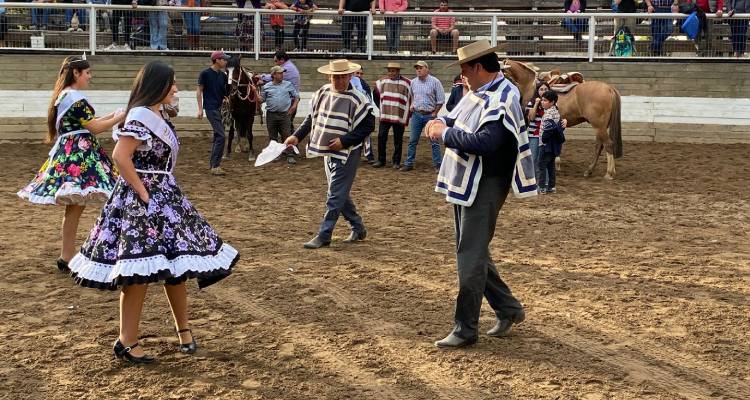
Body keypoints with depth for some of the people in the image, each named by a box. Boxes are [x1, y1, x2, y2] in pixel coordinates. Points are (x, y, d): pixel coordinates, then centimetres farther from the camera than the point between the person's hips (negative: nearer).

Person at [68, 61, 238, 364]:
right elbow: (120, 157, -24)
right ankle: (127, 342, 2)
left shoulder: (157, 115, 12)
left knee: (176, 265, 13)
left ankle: (184, 329, 25)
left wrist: (159, 191, 10)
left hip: (165, 198, 10)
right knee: (140, 273, -6)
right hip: (142, 202, -10)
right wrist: (143, 193, -18)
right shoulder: (141, 116, -16)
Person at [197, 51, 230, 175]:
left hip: (220, 108, 8)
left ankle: (213, 163, 22)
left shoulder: (223, 75, 11)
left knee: (217, 136, 12)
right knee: (221, 136, -15)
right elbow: (199, 91, -7)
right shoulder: (205, 73, -8)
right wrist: (200, 109, -12)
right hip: (211, 108, -8)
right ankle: (215, 166, -12)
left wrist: (226, 98, 4)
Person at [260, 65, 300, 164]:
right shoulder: (266, 87, 5)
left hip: (284, 114, -1)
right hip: (271, 115, 1)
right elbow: (261, 100, 8)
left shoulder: (288, 85, 6)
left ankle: (290, 156, -5)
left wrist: (294, 106, -1)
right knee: (273, 136, 9)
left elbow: (296, 96, 13)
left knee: (287, 135, -6)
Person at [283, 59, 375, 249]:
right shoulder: (322, 93, 4)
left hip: (346, 153, -7)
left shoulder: (357, 100, -14)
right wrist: (297, 136, 5)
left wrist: (344, 141, -19)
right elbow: (312, 118, 15)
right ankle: (358, 229, 28)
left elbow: (367, 126, -13)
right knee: (341, 193, 15)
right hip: (327, 152, 7)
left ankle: (323, 236, -1)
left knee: (336, 195, -5)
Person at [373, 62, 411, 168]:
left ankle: (396, 162, 14)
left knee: (398, 141, 4)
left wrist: (407, 117, -2)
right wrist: (381, 107, 14)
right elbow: (376, 95, 23)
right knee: (381, 138, 1)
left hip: (399, 117, -3)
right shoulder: (382, 81, 6)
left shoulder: (406, 83, -5)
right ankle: (381, 160, 12)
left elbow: (410, 101, 0)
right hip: (384, 116, 3)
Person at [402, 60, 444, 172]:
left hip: (430, 115, -4)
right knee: (412, 141, 5)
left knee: (434, 142, 1)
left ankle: (437, 165, 6)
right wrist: (411, 105, 5)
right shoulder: (413, 82, 5)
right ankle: (409, 164, 11)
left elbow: (441, 100, -4)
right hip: (416, 114, 4)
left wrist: (435, 113, -6)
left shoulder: (434, 82, -7)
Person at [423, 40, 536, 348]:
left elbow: (484, 142, -32)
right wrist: (439, 123, -1)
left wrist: (445, 134, -22)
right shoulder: (478, 92, 10)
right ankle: (508, 309, 29)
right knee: (472, 252, 17)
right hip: (463, 184, 10)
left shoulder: (502, 100, -19)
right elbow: (456, 118, 22)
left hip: (484, 188, -10)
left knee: (470, 257, -6)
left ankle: (465, 329, 2)